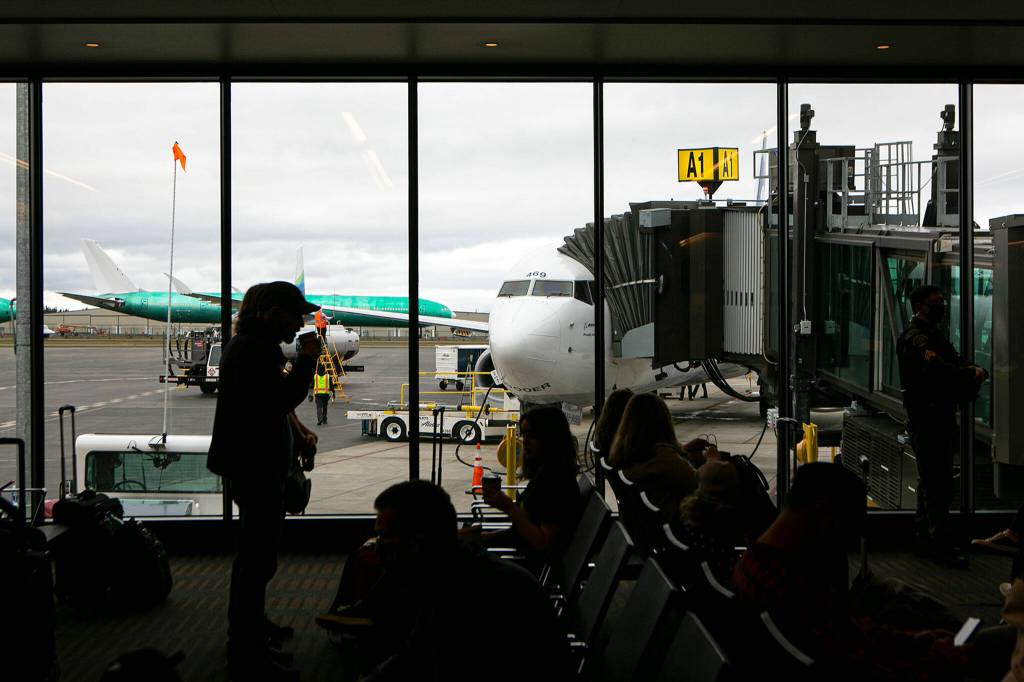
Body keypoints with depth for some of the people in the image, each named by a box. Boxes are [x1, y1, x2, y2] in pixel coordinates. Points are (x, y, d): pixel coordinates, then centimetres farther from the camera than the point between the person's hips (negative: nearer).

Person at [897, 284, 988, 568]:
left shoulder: (933, 334, 20)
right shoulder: (916, 338, -13)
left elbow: (956, 363, 14)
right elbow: (938, 369, -30)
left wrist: (974, 371, -8)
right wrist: (972, 374, -22)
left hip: (941, 416, 11)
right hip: (927, 419, -11)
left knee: (931, 481, 15)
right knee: (937, 484, -9)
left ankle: (926, 539, 23)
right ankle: (941, 546, -7)